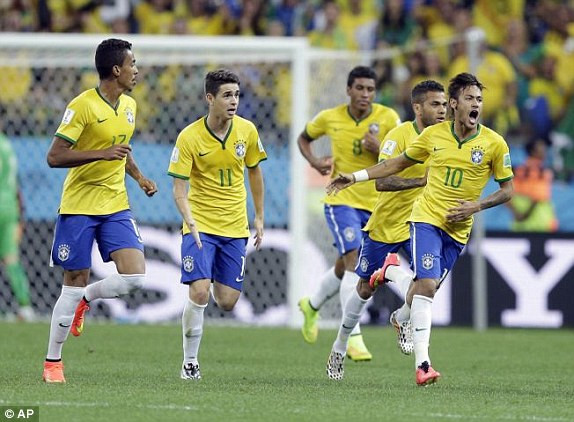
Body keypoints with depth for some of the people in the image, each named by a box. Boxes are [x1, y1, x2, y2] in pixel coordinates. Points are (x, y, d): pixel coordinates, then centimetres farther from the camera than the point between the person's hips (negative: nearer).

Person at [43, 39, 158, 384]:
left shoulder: (129, 106, 9)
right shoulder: (82, 106, -14)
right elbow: (54, 157, -16)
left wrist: (139, 177, 10)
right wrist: (102, 153, -24)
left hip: (116, 205, 6)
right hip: (79, 207, -6)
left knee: (135, 277, -11)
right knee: (75, 283, -2)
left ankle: (85, 299, 18)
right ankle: (53, 361, 12)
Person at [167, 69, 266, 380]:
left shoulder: (247, 131, -3)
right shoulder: (189, 137, -14)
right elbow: (179, 189, -14)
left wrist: (259, 217, 14)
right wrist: (191, 223, -30)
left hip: (235, 227, 3)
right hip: (200, 226, -3)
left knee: (227, 302, 2)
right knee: (199, 293, -18)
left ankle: (216, 284, 41)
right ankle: (190, 362, -2)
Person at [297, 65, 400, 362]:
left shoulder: (388, 118, -7)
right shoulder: (330, 118, -4)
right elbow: (304, 138, 15)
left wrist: (380, 149, -25)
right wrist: (314, 161, -4)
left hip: (375, 204, 2)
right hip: (341, 200, -2)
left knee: (344, 267, 17)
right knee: (353, 262, -20)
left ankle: (312, 306, 46)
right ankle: (353, 337, -19)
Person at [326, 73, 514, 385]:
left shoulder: (494, 143, -4)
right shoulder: (433, 135, 0)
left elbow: (507, 190, 5)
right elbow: (399, 163, 15)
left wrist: (477, 206, -11)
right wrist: (355, 177, 11)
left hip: (458, 230, 2)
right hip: (427, 218, -2)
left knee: (424, 288, 7)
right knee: (427, 285, -20)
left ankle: (392, 271, 42)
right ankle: (422, 363, -21)